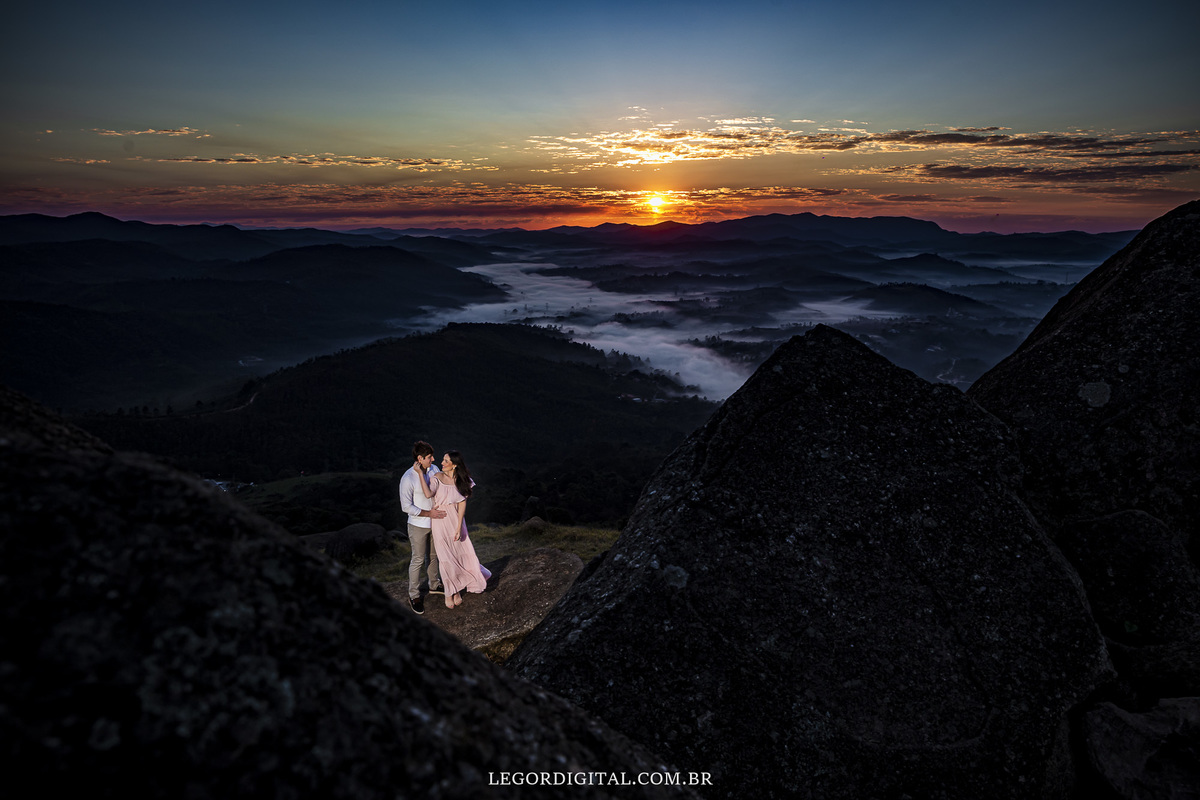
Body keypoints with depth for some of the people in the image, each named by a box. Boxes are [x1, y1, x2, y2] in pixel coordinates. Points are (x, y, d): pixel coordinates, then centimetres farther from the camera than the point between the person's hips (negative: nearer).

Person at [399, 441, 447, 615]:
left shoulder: (433, 469, -5)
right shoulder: (408, 478, -23)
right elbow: (406, 506, -20)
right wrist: (429, 513, -21)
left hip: (434, 521, 6)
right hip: (418, 525, -6)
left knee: (433, 555, 21)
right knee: (418, 560, 4)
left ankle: (434, 585, 40)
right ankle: (414, 595, 19)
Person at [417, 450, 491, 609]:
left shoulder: (462, 481, -4)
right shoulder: (437, 477, -9)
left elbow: (462, 504, -5)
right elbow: (428, 494, -27)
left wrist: (459, 528, -10)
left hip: (456, 520, 2)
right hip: (440, 520, -2)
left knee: (460, 554, 5)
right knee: (446, 557, 4)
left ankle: (457, 590, 26)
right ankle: (449, 592, 22)